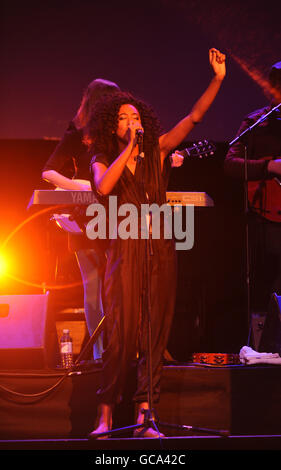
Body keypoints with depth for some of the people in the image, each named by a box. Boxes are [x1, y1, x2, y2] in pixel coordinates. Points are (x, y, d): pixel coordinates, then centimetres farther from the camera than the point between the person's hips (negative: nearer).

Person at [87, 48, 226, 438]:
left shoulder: (157, 150, 10)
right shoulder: (103, 160, 6)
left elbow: (194, 116, 4)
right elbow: (103, 188, -17)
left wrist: (218, 79, -7)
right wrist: (129, 149, -12)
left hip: (160, 249, 3)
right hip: (125, 249, -2)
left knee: (156, 333, 1)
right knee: (121, 333, -7)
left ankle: (144, 416, 5)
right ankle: (106, 416, 1)